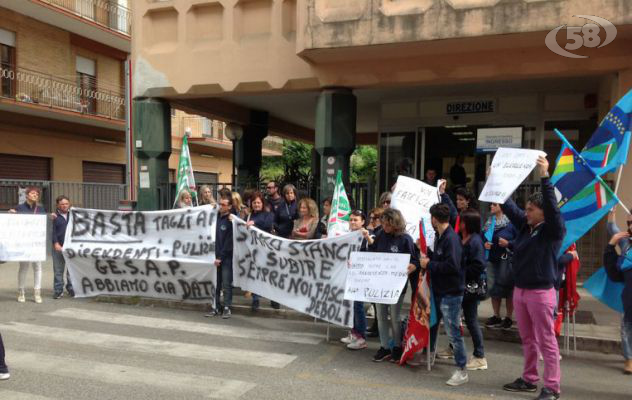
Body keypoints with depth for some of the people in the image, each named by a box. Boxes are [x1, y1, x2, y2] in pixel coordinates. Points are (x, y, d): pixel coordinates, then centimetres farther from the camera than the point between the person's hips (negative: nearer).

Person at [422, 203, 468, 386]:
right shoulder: (440, 236, 9)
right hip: (439, 290, 10)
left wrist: (429, 265, -20)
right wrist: (427, 256, 1)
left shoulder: (451, 238, -21)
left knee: (453, 332, -3)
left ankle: (462, 371, 8)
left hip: (451, 293, -10)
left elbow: (452, 266, -29)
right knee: (431, 324, 21)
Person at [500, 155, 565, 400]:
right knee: (528, 340, 16)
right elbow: (508, 206, 11)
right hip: (520, 290, 7)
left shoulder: (554, 230, -10)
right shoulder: (525, 225, 7)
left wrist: (545, 177, -33)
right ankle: (529, 380, 27)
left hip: (541, 293, -7)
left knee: (546, 341, 1)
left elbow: (552, 207, -26)